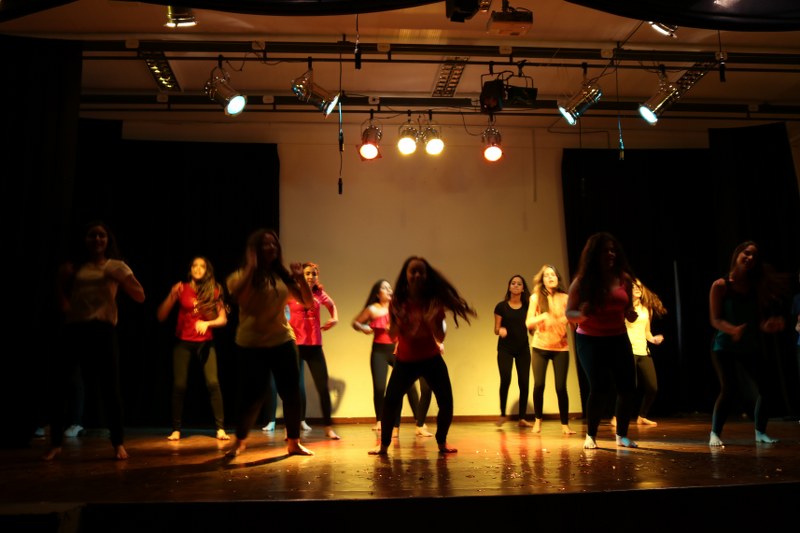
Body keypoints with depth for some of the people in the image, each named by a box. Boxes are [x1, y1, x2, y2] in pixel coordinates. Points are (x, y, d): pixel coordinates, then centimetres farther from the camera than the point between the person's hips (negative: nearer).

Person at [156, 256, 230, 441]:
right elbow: (160, 316, -3)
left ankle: (220, 428, -6)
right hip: (183, 343, 0)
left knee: (213, 382, -13)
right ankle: (176, 430, 7)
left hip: (205, 343, 0)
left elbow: (223, 319, 0)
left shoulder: (214, 291, 2)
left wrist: (207, 323, -19)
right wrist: (172, 295, -17)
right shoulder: (181, 289, 0)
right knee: (179, 385, -7)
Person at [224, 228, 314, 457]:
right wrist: (251, 268, -25)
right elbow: (242, 301, -27)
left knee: (291, 392, 4)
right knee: (252, 395, 2)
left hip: (283, 341, 3)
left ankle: (294, 442, 18)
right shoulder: (242, 276, -6)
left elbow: (308, 303, 3)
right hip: (251, 345, -3)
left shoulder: (283, 275, 3)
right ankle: (240, 440, 25)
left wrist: (300, 278, -12)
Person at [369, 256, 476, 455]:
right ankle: (384, 445, 8)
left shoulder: (434, 301, -7)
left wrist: (431, 320, -29)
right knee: (390, 401, -11)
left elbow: (440, 337, -12)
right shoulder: (397, 302, -7)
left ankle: (442, 443, 18)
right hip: (405, 361, -1)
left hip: (432, 359, 1)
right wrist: (400, 322, -26)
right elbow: (392, 335, -7)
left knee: (446, 402, -5)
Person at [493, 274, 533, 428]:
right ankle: (503, 414, 2)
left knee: (524, 382, -1)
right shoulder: (501, 306, 0)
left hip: (523, 348, 2)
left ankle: (522, 418, 11)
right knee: (505, 379, -17)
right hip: (505, 348, -2)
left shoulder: (527, 306, 5)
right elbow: (496, 330, 1)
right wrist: (500, 330, -20)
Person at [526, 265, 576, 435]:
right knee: (538, 385, -4)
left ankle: (565, 424, 8)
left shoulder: (565, 298, 2)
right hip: (540, 347, 0)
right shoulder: (536, 297, 0)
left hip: (561, 348, 0)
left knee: (561, 387, -5)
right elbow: (528, 323, -5)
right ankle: (538, 421, 16)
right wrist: (542, 316, -22)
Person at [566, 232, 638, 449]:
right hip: (590, 340, -4)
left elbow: (628, 309, 12)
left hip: (618, 339, 4)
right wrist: (582, 314, -28)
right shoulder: (582, 281, -9)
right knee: (599, 387, -13)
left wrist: (631, 314, -11)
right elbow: (569, 314, -6)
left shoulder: (624, 279, 0)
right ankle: (590, 436, 5)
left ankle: (622, 435, 18)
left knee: (627, 386, -1)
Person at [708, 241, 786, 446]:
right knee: (728, 389, -15)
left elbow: (761, 317, 2)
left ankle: (760, 432, 20)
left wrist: (768, 325, -20)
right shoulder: (720, 285, -7)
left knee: (762, 389, 0)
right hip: (724, 347, -4)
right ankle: (715, 434, -5)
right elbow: (715, 320, -12)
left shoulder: (757, 286, 6)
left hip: (751, 347, 5)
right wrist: (732, 330, -30)